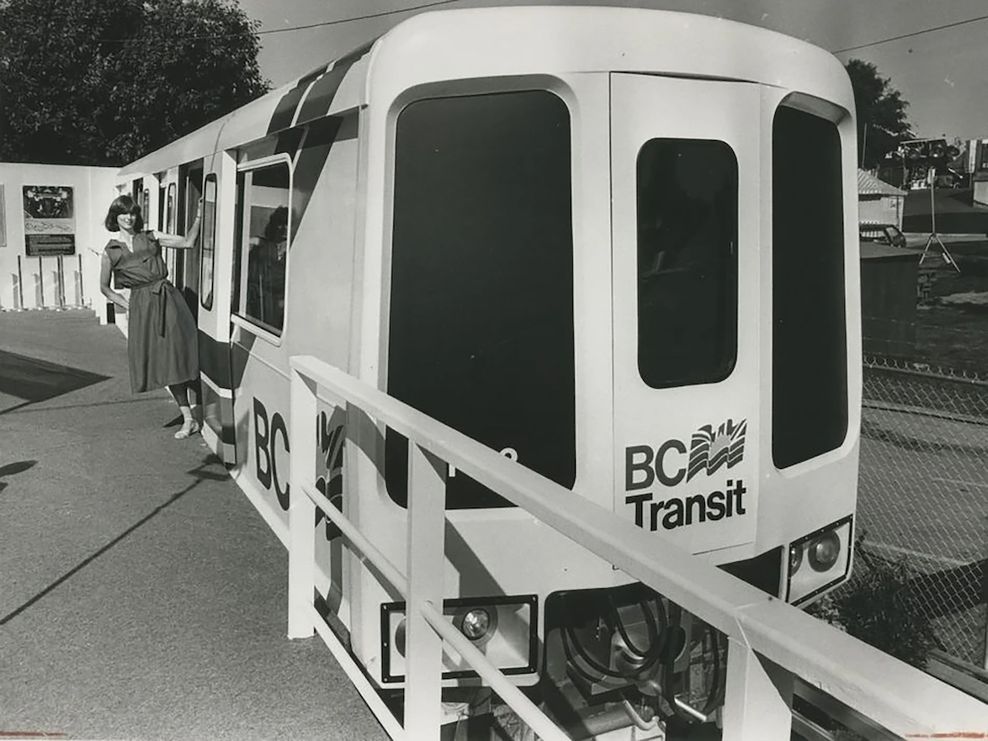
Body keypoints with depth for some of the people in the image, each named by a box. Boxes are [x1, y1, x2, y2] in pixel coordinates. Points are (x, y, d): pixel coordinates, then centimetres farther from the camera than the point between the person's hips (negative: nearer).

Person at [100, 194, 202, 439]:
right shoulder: (111, 251, 10)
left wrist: (198, 217, -5)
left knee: (177, 354, -8)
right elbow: (104, 287, 17)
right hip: (141, 305, 0)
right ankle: (188, 419, 4)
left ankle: (189, 417, -1)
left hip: (167, 298, 0)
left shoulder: (151, 237, 10)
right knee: (165, 363, 0)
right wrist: (127, 305, 7)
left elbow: (188, 242, 4)